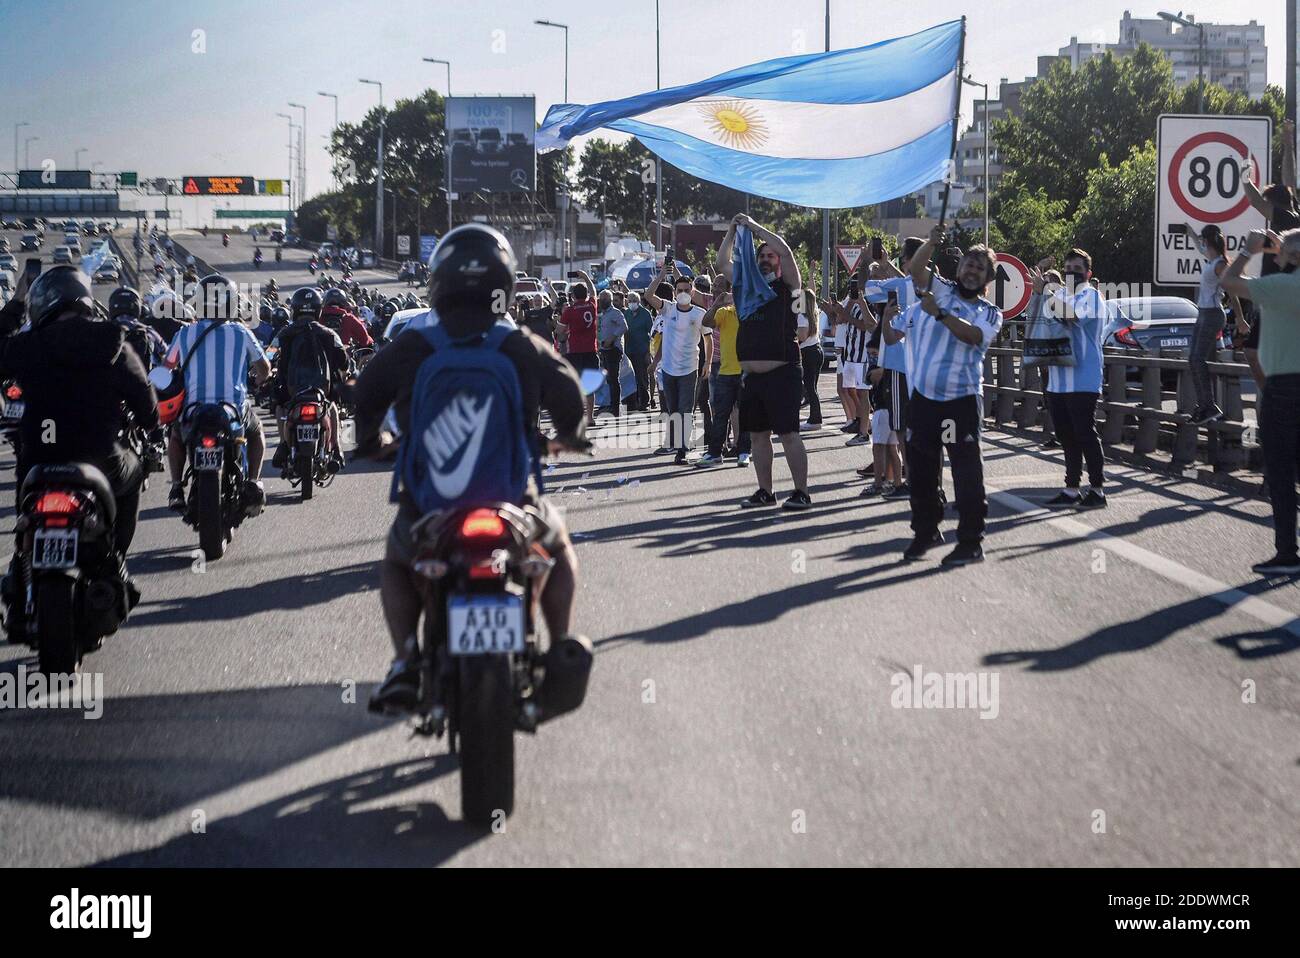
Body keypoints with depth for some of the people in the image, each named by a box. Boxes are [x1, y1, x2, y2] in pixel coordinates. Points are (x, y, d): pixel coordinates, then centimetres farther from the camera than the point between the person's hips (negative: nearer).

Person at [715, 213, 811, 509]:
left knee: (788, 434, -7)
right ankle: (765, 492, 17)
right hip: (751, 374, 6)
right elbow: (722, 263, 17)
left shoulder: (787, 287, 1)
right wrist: (733, 230, 10)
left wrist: (754, 226, -4)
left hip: (781, 373, -6)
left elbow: (785, 250, -11)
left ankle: (801, 493, -5)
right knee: (758, 435, 9)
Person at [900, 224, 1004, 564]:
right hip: (923, 396, 2)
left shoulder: (990, 313, 6)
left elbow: (973, 335, -15)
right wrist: (931, 243, -24)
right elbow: (916, 269, -7)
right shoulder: (940, 291, 10)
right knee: (920, 469, 10)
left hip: (962, 400, -2)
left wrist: (940, 314, -24)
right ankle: (925, 531, 26)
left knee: (967, 472, -6)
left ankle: (971, 541, -1)